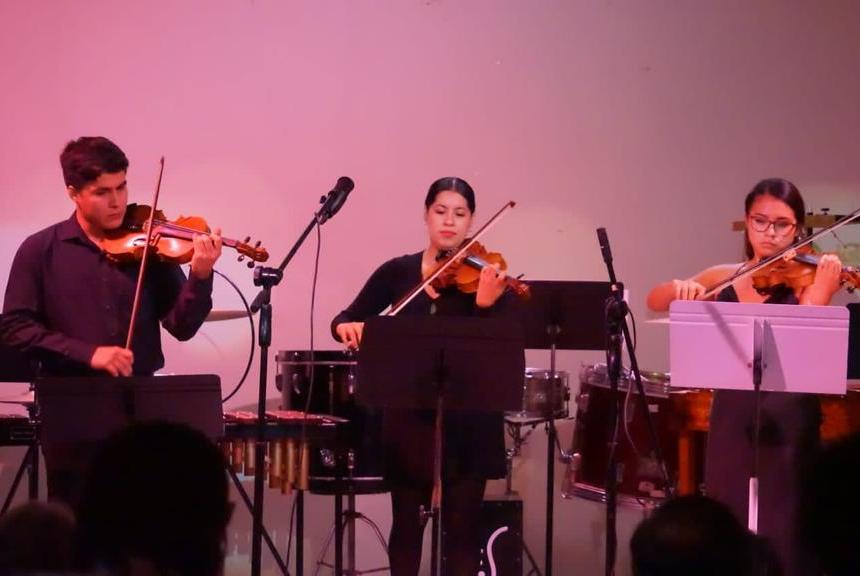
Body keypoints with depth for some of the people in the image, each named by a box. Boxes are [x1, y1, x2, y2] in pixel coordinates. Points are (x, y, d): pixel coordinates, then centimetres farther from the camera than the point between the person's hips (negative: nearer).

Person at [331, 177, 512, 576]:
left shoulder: (484, 276, -2)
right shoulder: (397, 272, 4)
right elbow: (344, 320, 8)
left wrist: (486, 304, -32)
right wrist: (347, 326, -15)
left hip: (468, 419, -2)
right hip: (409, 415, 2)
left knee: (463, 525, 0)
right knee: (406, 522, 8)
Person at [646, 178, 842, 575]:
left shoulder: (807, 279, -2)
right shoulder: (725, 278, 10)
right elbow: (656, 301, 9)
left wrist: (821, 291, -32)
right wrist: (679, 289, -12)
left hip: (785, 426, -4)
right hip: (732, 422, 4)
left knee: (781, 541, -7)